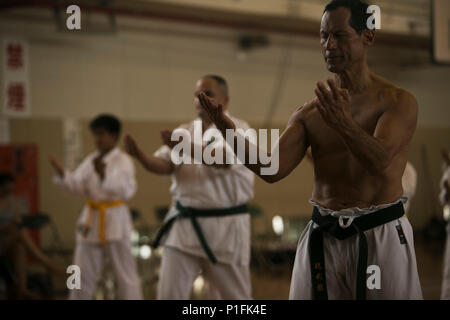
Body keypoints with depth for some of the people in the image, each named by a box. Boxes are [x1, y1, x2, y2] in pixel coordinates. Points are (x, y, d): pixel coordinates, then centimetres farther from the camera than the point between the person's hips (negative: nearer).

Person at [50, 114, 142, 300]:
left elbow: (127, 190, -22)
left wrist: (104, 175, -34)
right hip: (91, 219, 6)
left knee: (125, 273, 2)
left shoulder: (123, 161, -9)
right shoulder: (91, 160, 9)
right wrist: (62, 173, -13)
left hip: (115, 221, -6)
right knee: (83, 273, 13)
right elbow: (78, 187, 4)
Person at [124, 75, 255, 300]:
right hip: (184, 224, 4)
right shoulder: (183, 132, 12)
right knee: (169, 293, 0)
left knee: (235, 296, 6)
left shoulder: (238, 129, -5)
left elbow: (225, 159, -25)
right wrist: (139, 154, -23)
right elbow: (163, 165, -1)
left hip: (224, 227, -4)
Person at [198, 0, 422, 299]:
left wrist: (344, 124, -39)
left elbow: (380, 160, -21)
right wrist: (228, 129, -19)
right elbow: (272, 170, -5)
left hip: (381, 236, -3)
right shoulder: (309, 113, 7)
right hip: (323, 237, 3)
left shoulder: (398, 101, -4)